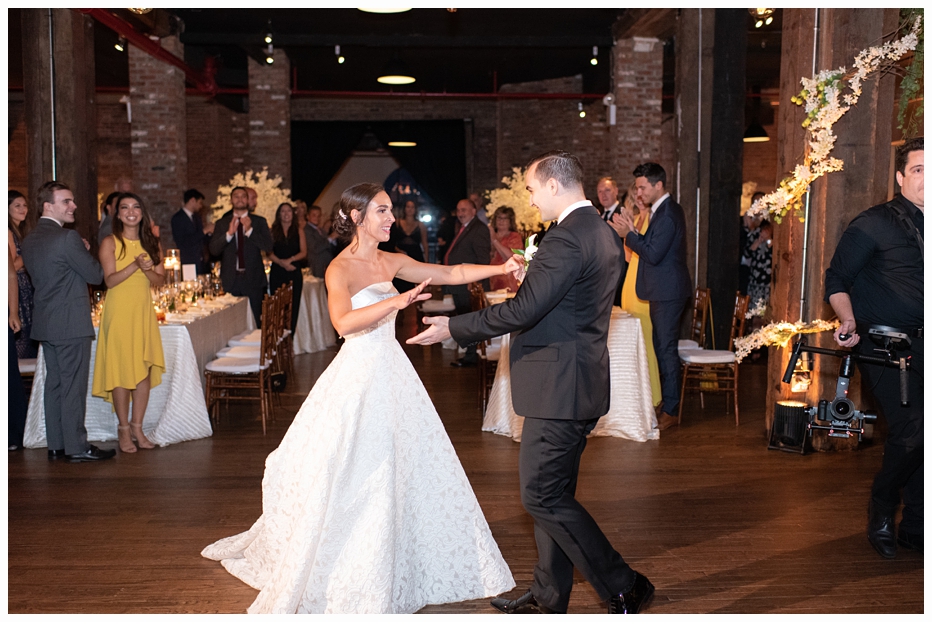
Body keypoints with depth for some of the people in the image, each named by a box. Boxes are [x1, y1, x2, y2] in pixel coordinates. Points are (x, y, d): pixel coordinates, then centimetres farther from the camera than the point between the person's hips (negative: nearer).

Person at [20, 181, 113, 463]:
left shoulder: (29, 239, 11)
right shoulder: (68, 239, -17)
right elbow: (96, 275, -12)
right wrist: (86, 252, 5)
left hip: (45, 322, 9)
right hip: (71, 323, -9)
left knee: (54, 384, 13)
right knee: (74, 386, -3)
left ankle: (56, 445, 20)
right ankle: (76, 447, 3)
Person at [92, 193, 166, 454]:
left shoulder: (151, 243, 10)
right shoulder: (110, 242, -2)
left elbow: (159, 279, 6)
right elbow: (110, 280, -10)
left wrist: (147, 270, -15)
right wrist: (135, 265, -23)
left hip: (144, 312, 4)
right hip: (119, 312, -4)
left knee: (145, 370, 3)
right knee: (121, 371, -1)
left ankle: (137, 427, 14)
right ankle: (123, 429, 11)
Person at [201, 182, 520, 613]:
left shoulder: (391, 262, 8)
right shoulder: (341, 268, -12)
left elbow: (452, 273, 8)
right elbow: (344, 322, -30)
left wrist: (501, 268, -2)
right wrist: (397, 301, -39)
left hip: (392, 375, 7)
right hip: (358, 379, -7)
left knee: (405, 470, 13)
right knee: (352, 480, 0)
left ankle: (392, 572, 32)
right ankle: (340, 581, 19)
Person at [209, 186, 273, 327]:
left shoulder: (259, 221, 7)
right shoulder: (222, 223, 11)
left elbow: (268, 247, -4)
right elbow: (213, 250, 1)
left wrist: (250, 230, -14)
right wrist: (229, 234, -13)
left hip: (253, 279, -1)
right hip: (230, 281, 1)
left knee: (255, 323, -1)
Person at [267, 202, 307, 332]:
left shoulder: (299, 232, 12)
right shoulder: (273, 232, 10)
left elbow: (303, 252, 3)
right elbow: (269, 252, 0)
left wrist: (290, 260, -13)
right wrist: (281, 262, -16)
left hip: (294, 273, 1)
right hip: (277, 273, 0)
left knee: (293, 306, -4)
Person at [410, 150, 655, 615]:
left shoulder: (566, 238, -19)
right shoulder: (602, 233, 13)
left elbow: (522, 310, -23)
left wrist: (453, 328, -15)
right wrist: (531, 275, 22)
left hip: (560, 388, -11)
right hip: (577, 384, 11)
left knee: (543, 496, -1)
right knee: (552, 493, 17)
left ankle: (624, 588, 8)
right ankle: (547, 598, 30)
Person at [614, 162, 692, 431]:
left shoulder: (667, 214, -18)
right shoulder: (665, 210, 14)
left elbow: (653, 254, -23)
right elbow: (651, 246, 14)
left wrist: (628, 234, -15)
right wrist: (632, 230, 1)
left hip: (668, 292, -10)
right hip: (663, 291, 10)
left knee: (666, 348, -4)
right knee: (663, 346, 16)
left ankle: (671, 410, 5)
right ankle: (669, 401, 26)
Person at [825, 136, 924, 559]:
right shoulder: (874, 224, -4)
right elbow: (837, 279, -4)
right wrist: (848, 320, -19)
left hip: (921, 345, 6)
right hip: (884, 345, -6)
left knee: (921, 435, 4)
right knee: (910, 431, -16)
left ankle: (914, 528, 20)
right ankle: (881, 510, 10)